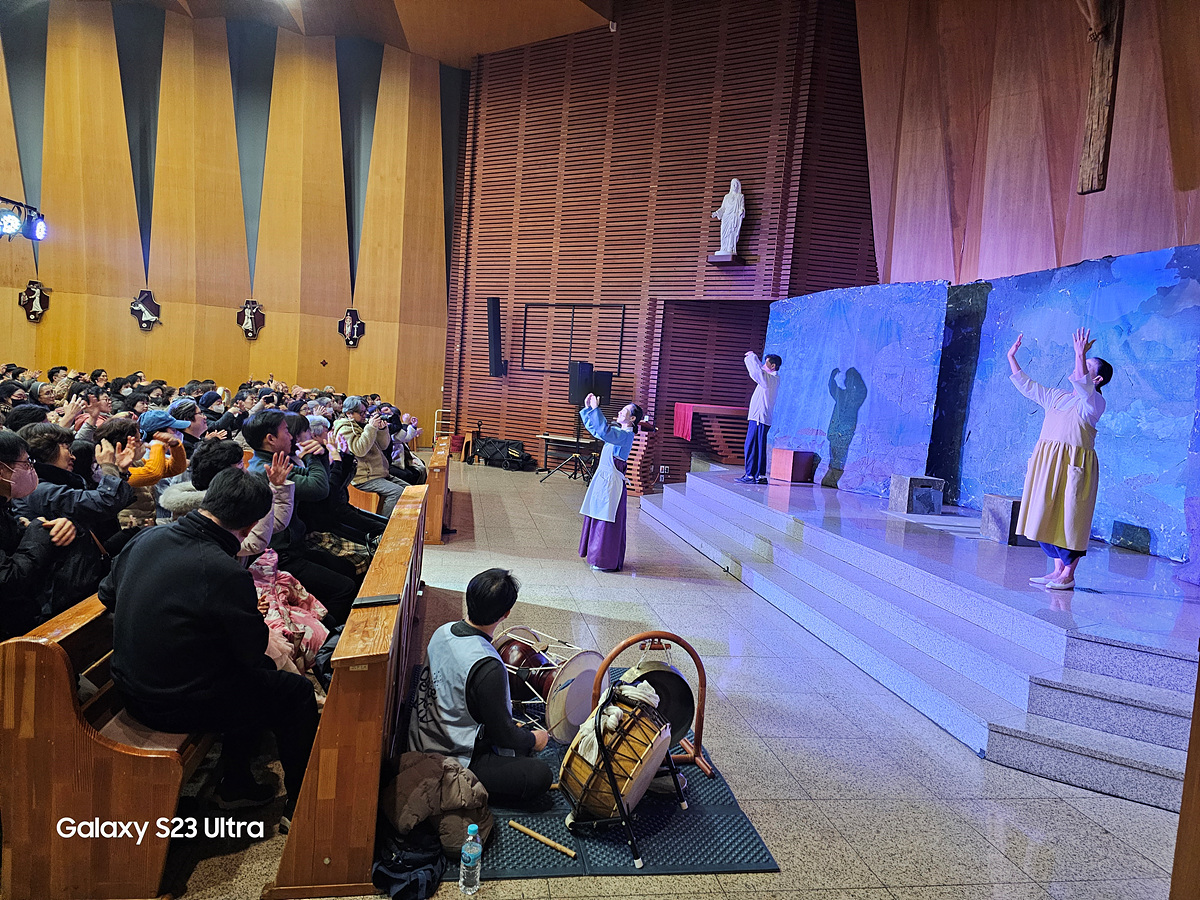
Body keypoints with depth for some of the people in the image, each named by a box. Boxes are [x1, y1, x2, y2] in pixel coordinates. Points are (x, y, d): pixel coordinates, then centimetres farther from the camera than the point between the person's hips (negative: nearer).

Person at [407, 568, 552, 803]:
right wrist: (533, 740, 1)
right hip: (453, 762, -9)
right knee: (540, 775, -11)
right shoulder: (487, 667, -32)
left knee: (522, 735, 17)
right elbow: (502, 733, -20)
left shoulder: (442, 632, -5)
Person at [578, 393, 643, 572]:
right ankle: (597, 556, 29)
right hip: (603, 478, 10)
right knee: (598, 519, 17)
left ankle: (609, 562, 9)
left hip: (611, 481, -10)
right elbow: (595, 429, 22)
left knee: (607, 522, -1)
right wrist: (587, 408, 12)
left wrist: (595, 408, -31)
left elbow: (603, 431, -35)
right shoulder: (618, 432, 11)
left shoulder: (625, 435, -18)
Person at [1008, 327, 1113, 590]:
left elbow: (1082, 384, -26)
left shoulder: (1094, 401, -5)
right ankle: (1058, 570, 17)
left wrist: (1081, 355, -37)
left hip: (1073, 464, -7)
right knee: (1050, 517, 9)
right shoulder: (1057, 396, 17)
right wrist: (1011, 357, 23)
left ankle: (1068, 575, 4)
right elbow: (1027, 386, 24)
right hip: (1048, 461, 7)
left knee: (1070, 517, -4)